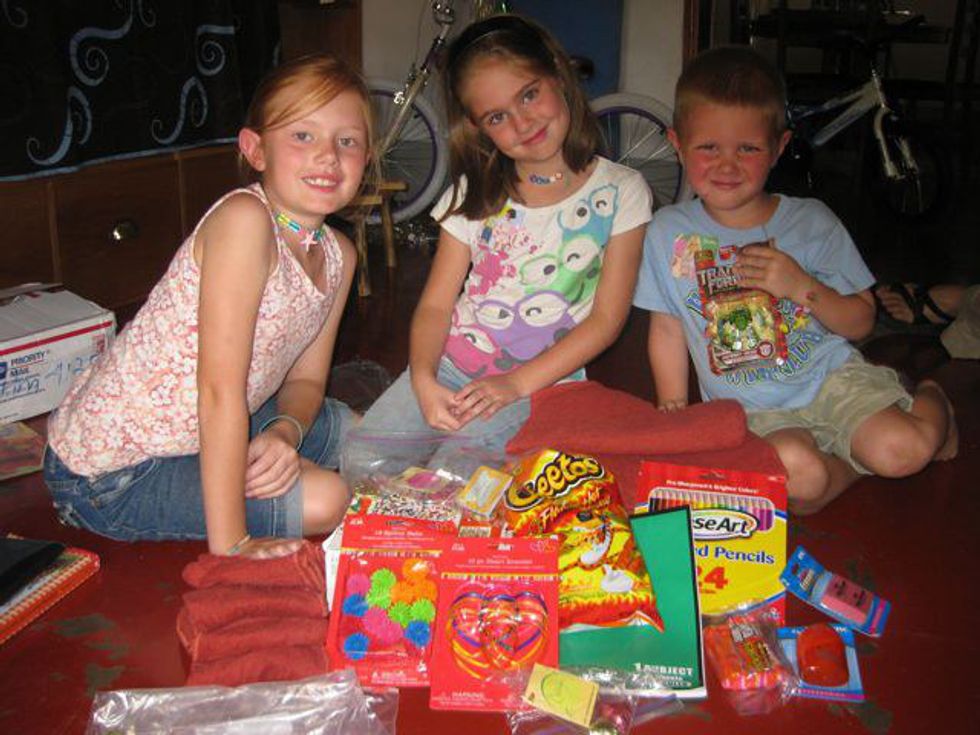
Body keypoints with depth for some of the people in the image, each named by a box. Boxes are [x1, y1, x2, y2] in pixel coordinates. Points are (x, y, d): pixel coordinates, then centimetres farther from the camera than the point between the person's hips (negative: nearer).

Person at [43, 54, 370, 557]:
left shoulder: (338, 255, 0)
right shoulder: (243, 219, -26)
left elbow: (305, 378, 8)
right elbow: (220, 388, -29)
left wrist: (285, 432, -16)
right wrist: (228, 542, -26)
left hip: (196, 432, 9)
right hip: (109, 472, -8)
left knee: (347, 427, 19)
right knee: (323, 500, -18)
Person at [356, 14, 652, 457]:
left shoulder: (619, 192, -1)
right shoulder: (475, 193, 8)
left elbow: (606, 318, -4)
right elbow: (435, 305, 3)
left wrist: (518, 383, -14)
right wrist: (423, 379, -18)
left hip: (540, 386, -2)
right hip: (448, 369, 3)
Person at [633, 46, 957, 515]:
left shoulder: (812, 223, -2)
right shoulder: (669, 232, -2)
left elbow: (861, 322, 1)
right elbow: (668, 329, 6)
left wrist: (803, 286, -17)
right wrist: (674, 408, -3)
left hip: (832, 376, 2)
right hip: (753, 410, -1)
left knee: (901, 451, -23)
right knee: (797, 474, -34)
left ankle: (931, 400, 13)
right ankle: (850, 463, 2)